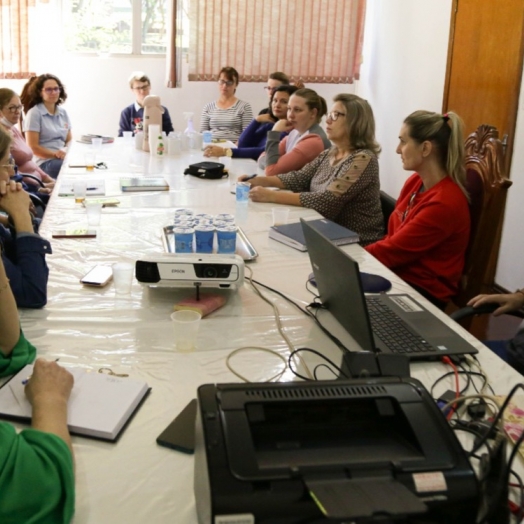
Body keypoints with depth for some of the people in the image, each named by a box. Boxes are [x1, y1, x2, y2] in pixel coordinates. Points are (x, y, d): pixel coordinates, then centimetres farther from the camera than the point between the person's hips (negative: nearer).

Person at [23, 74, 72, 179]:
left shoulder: (63, 112, 18)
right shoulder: (34, 113, -1)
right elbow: (33, 147, -5)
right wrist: (55, 154, -18)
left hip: (64, 157, 6)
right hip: (45, 162, -6)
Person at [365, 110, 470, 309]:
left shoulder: (443, 203, -23)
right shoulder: (415, 181, 4)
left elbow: (392, 250, -19)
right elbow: (392, 238, 8)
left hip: (423, 291, -7)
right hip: (396, 273, 7)